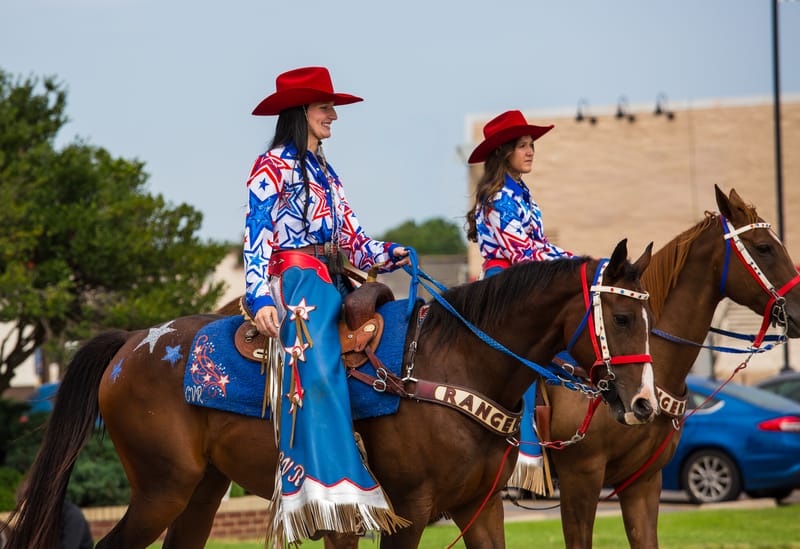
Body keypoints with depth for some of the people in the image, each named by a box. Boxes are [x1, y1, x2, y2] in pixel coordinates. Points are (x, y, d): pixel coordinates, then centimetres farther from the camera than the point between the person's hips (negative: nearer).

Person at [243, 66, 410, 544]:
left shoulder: (325, 172, 24)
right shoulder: (273, 166, 1)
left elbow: (354, 242, 19)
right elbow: (257, 235, -8)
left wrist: (395, 255, 0)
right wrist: (259, 297, -20)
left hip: (333, 285, 9)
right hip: (296, 283, -9)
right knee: (316, 371, -27)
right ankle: (321, 489, -38)